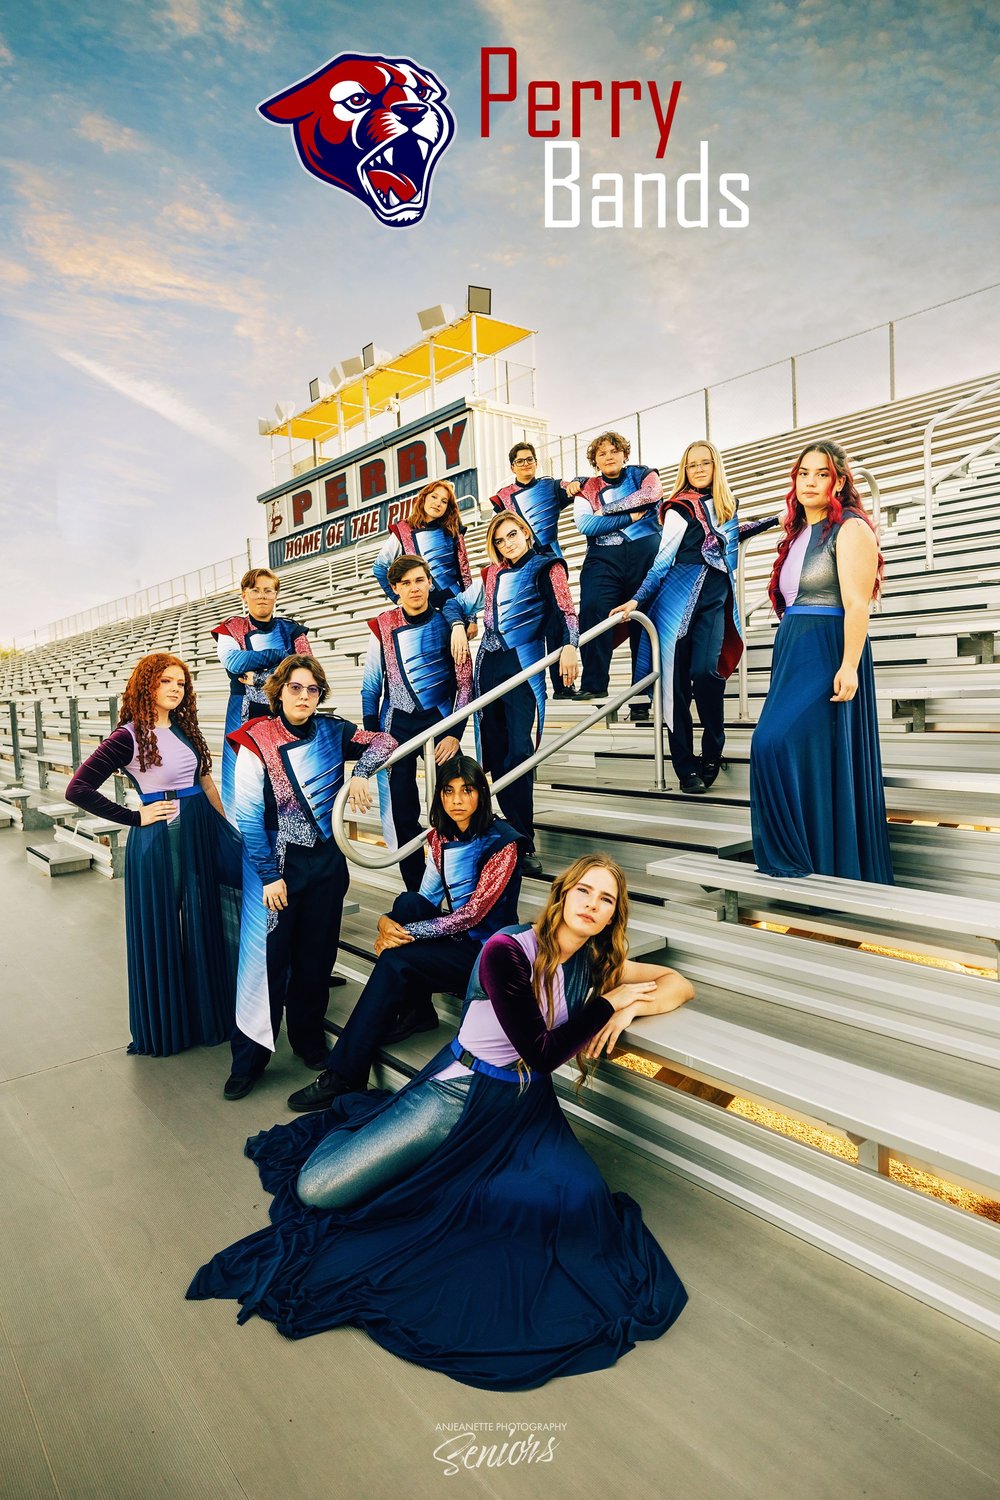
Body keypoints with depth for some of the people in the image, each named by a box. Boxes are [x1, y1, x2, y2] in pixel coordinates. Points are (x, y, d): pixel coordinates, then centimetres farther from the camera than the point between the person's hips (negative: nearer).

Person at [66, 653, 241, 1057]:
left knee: (202, 925, 15)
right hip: (158, 840, -6)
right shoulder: (130, 736, -12)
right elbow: (78, 789, -15)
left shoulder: (185, 729, 8)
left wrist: (229, 827, 15)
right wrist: (135, 818, -13)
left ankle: (205, 1012, 32)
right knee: (159, 930, 6)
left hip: (200, 834, 6)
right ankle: (161, 1028, 24)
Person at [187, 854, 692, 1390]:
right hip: (457, 1095, -5)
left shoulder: (593, 962, -1)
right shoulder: (507, 951, -17)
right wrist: (607, 1002, -16)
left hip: (524, 1113, 5)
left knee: (583, 1212, -24)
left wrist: (630, 1007, -13)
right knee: (315, 1189, -11)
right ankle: (356, 1120, 27)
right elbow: (539, 1052, -19)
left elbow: (678, 984, 6)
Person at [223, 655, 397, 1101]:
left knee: (317, 957, 13)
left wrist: (360, 772, -16)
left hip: (325, 860, 4)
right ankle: (248, 1059, 15)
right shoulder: (257, 741, -11)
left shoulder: (332, 732, -1)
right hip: (276, 863, -3)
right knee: (268, 958, -1)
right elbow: (248, 818, -11)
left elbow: (384, 742, 3)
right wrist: (269, 876, -13)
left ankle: (310, 1042, 31)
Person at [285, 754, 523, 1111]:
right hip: (455, 936, 6)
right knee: (407, 903, -20)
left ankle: (344, 1076, -12)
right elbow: (426, 898, 3)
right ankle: (416, 1011, -2)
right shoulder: (441, 836, 5)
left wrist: (406, 933, -20)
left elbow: (472, 914, -20)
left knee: (395, 961, -24)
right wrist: (387, 921, -18)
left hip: (485, 953, -6)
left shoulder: (501, 842, -16)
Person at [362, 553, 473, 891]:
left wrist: (455, 733, -10)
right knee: (402, 812, 4)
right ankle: (416, 892, 17)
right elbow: (370, 687, 8)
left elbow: (465, 683, -2)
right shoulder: (383, 628, 1)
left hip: (440, 718, -1)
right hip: (397, 724, 2)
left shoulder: (447, 623, -2)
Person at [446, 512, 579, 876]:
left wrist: (569, 645, -26)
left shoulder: (546, 567, 6)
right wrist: (458, 626, 5)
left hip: (524, 665, -5)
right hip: (488, 665, 5)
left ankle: (524, 844, -11)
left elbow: (564, 609, -8)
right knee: (496, 754, 2)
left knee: (519, 754, -15)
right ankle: (517, 840, 10)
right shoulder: (491, 575, 19)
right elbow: (457, 604, 27)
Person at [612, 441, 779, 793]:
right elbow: (662, 561, -3)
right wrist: (637, 600, -11)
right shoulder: (680, 507, -3)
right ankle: (686, 766, 3)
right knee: (677, 679, -4)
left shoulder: (725, 503, 13)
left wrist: (774, 521, 39)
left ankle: (713, 750, 2)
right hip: (679, 598, -3)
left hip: (715, 601, 4)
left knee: (705, 671, -18)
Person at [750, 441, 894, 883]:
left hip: (828, 655, -8)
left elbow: (856, 605, -14)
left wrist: (849, 667, -23)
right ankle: (794, 853, 15)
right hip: (792, 655, 8)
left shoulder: (850, 529, -5)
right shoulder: (798, 534, 19)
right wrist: (785, 661, 15)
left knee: (777, 743, -18)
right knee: (773, 745, 5)